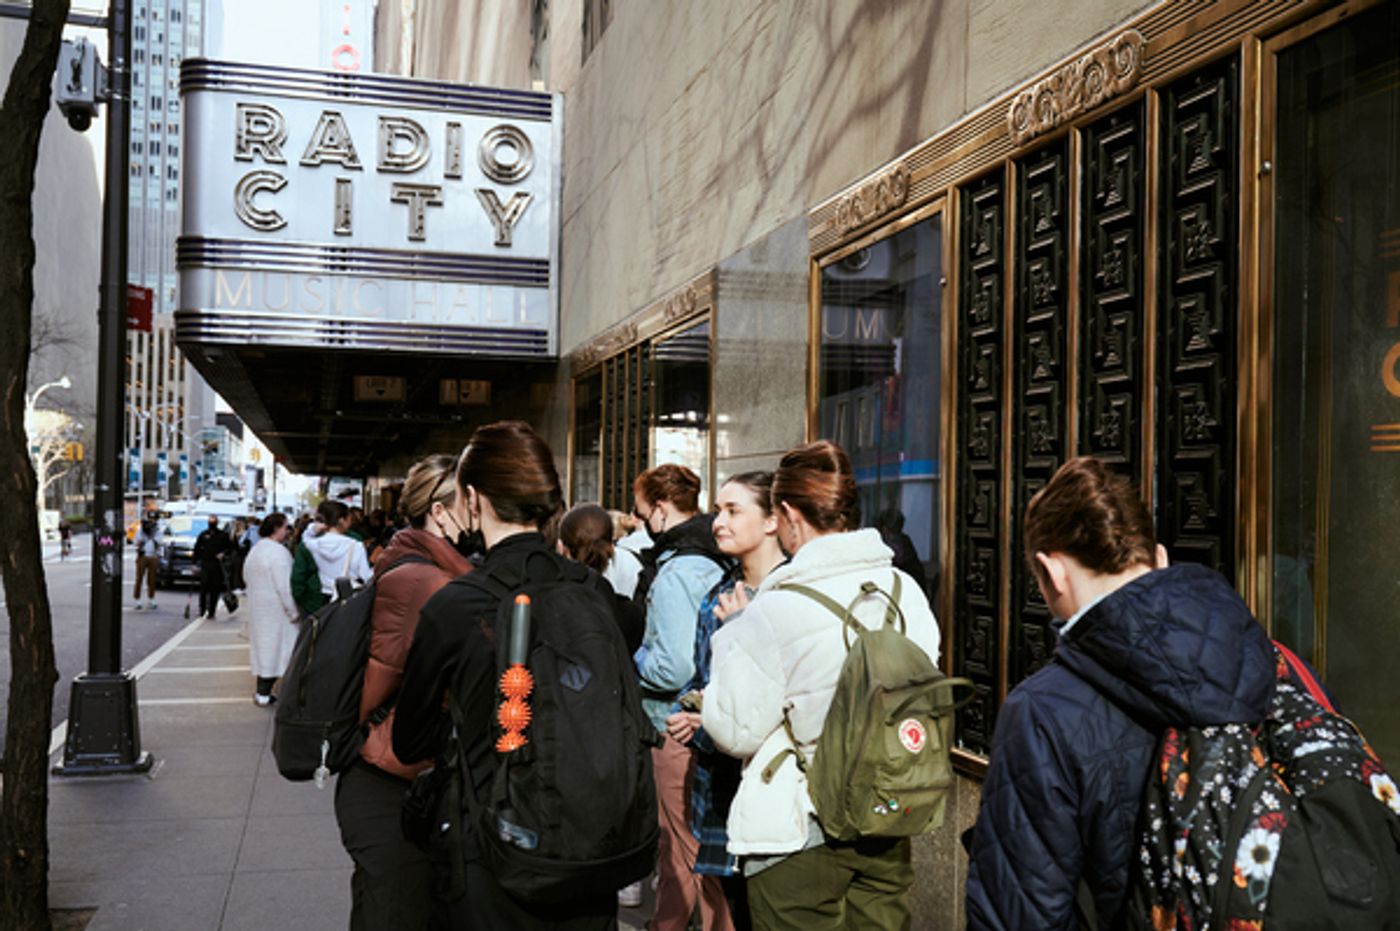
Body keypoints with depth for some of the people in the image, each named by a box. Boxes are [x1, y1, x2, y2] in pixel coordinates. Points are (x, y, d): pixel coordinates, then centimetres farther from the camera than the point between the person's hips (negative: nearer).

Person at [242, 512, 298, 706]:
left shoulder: (255, 550, 10)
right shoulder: (278, 552, -20)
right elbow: (284, 587, -22)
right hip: (276, 608, -9)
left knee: (263, 646, 13)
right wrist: (294, 613, -16)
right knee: (275, 646, -2)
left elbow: (246, 578, 19)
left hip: (257, 606, 9)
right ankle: (264, 693, 1)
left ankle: (262, 691, 17)